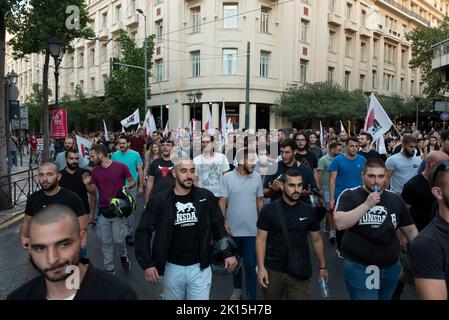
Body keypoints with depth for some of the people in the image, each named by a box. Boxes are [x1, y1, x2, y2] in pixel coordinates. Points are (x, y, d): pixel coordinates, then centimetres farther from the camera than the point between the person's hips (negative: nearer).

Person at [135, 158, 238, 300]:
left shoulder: (206, 197, -5)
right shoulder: (159, 200, -9)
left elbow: (219, 226, 4)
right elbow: (143, 231, -6)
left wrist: (228, 253, -2)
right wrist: (147, 264, -13)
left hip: (200, 267, 0)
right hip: (172, 268, 0)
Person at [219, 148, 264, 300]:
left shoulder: (257, 177, -2)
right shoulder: (227, 177, -9)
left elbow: (260, 200, 7)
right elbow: (222, 201, -7)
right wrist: (223, 222, -14)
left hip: (251, 229, 0)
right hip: (233, 228, 0)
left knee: (250, 264, 3)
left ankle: (251, 296, 18)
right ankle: (237, 288, 39)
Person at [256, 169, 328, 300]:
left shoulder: (309, 212, -1)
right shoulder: (268, 210, -8)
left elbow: (316, 240, 9)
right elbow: (261, 239, -5)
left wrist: (322, 267, 12)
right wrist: (261, 267, -12)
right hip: (273, 271, 0)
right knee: (271, 297, 17)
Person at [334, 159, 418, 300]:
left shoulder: (395, 199, 3)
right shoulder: (349, 195, -9)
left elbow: (410, 230, 12)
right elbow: (339, 224, -23)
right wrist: (367, 204, -25)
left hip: (391, 267, 5)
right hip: (359, 267, -4)